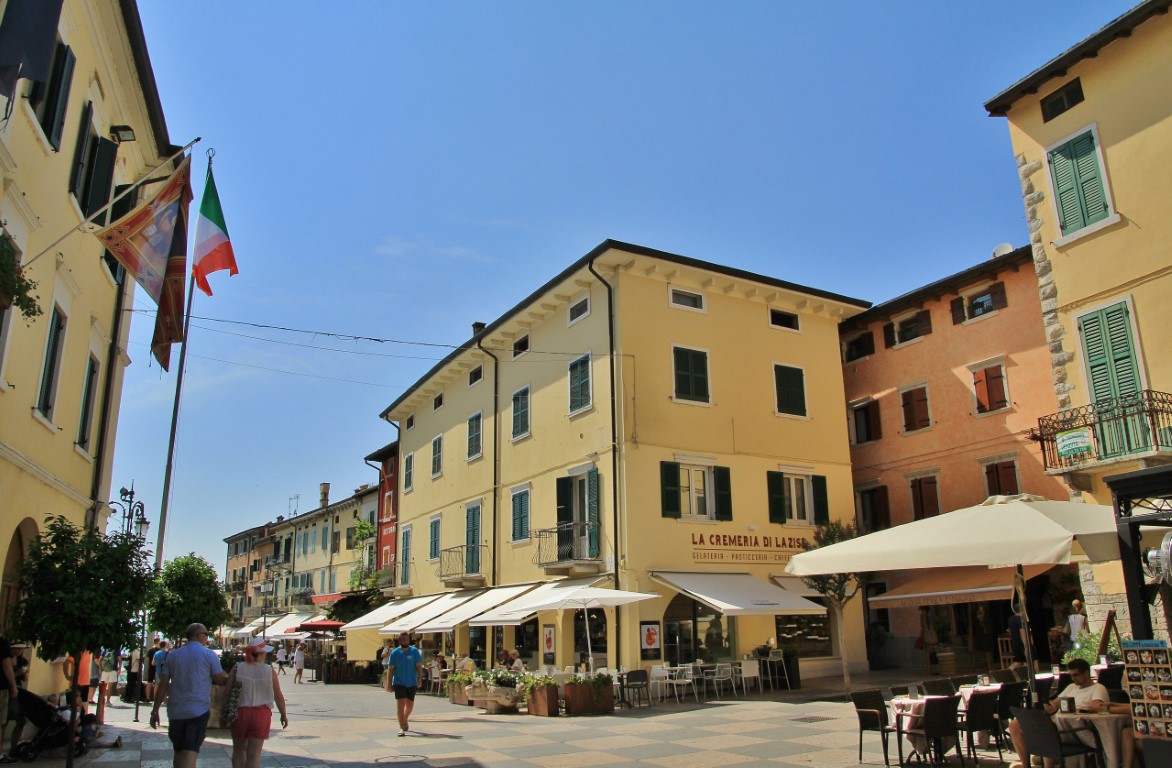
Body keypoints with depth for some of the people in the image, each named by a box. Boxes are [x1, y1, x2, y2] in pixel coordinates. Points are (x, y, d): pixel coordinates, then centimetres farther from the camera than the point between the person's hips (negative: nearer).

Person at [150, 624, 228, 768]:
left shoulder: (173, 655, 7)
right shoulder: (209, 655, -5)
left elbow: (163, 686, 5)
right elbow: (221, 680, -2)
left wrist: (155, 710, 10)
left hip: (175, 712, 4)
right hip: (199, 710, -4)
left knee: (178, 751, 18)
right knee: (191, 751, -7)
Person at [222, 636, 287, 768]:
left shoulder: (236, 669, -4)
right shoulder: (269, 671, -6)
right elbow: (278, 696, -1)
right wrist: (284, 714, 12)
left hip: (239, 713, 2)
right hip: (261, 714, -2)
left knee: (239, 750, 21)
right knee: (254, 755, 3)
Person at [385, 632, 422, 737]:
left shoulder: (414, 651, -1)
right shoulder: (395, 653, -2)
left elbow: (419, 666, -1)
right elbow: (390, 669, 0)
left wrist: (419, 680, -8)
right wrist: (389, 684, -4)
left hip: (412, 683, 2)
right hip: (399, 682, -2)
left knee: (410, 704, 12)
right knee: (400, 704, -12)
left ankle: (404, 720, 40)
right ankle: (402, 728, -6)